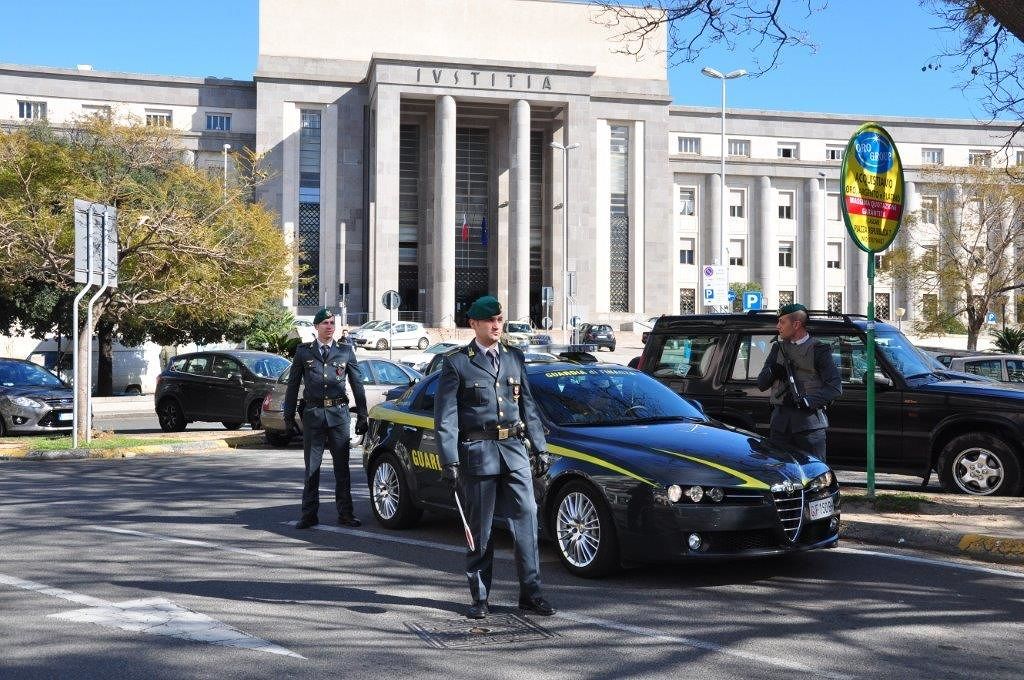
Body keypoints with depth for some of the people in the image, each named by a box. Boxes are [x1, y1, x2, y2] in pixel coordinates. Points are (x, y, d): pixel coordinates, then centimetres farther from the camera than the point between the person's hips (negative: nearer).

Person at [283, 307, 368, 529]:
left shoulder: (346, 351, 7)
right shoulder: (303, 351, 7)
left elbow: (357, 384, 10)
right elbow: (293, 383, 11)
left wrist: (362, 416, 7)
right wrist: (289, 412, 7)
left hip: (338, 413, 0)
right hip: (313, 413, 0)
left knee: (342, 465, 4)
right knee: (311, 466, 4)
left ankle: (345, 513, 11)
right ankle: (309, 514, 10)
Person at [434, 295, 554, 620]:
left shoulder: (515, 358, 12)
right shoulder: (456, 363, -1)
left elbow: (528, 407, 17)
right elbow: (445, 417, -4)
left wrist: (540, 448, 12)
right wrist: (449, 461, -11)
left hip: (514, 450, 4)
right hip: (477, 452, -3)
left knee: (526, 520, 0)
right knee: (480, 529, 4)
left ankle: (530, 592, 8)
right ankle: (479, 598, 14)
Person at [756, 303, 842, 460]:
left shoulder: (818, 350, 1)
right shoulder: (778, 348, 17)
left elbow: (835, 388, -7)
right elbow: (761, 384, 15)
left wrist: (807, 401, -17)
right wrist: (772, 372, -6)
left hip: (810, 423, -4)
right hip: (780, 421, 5)